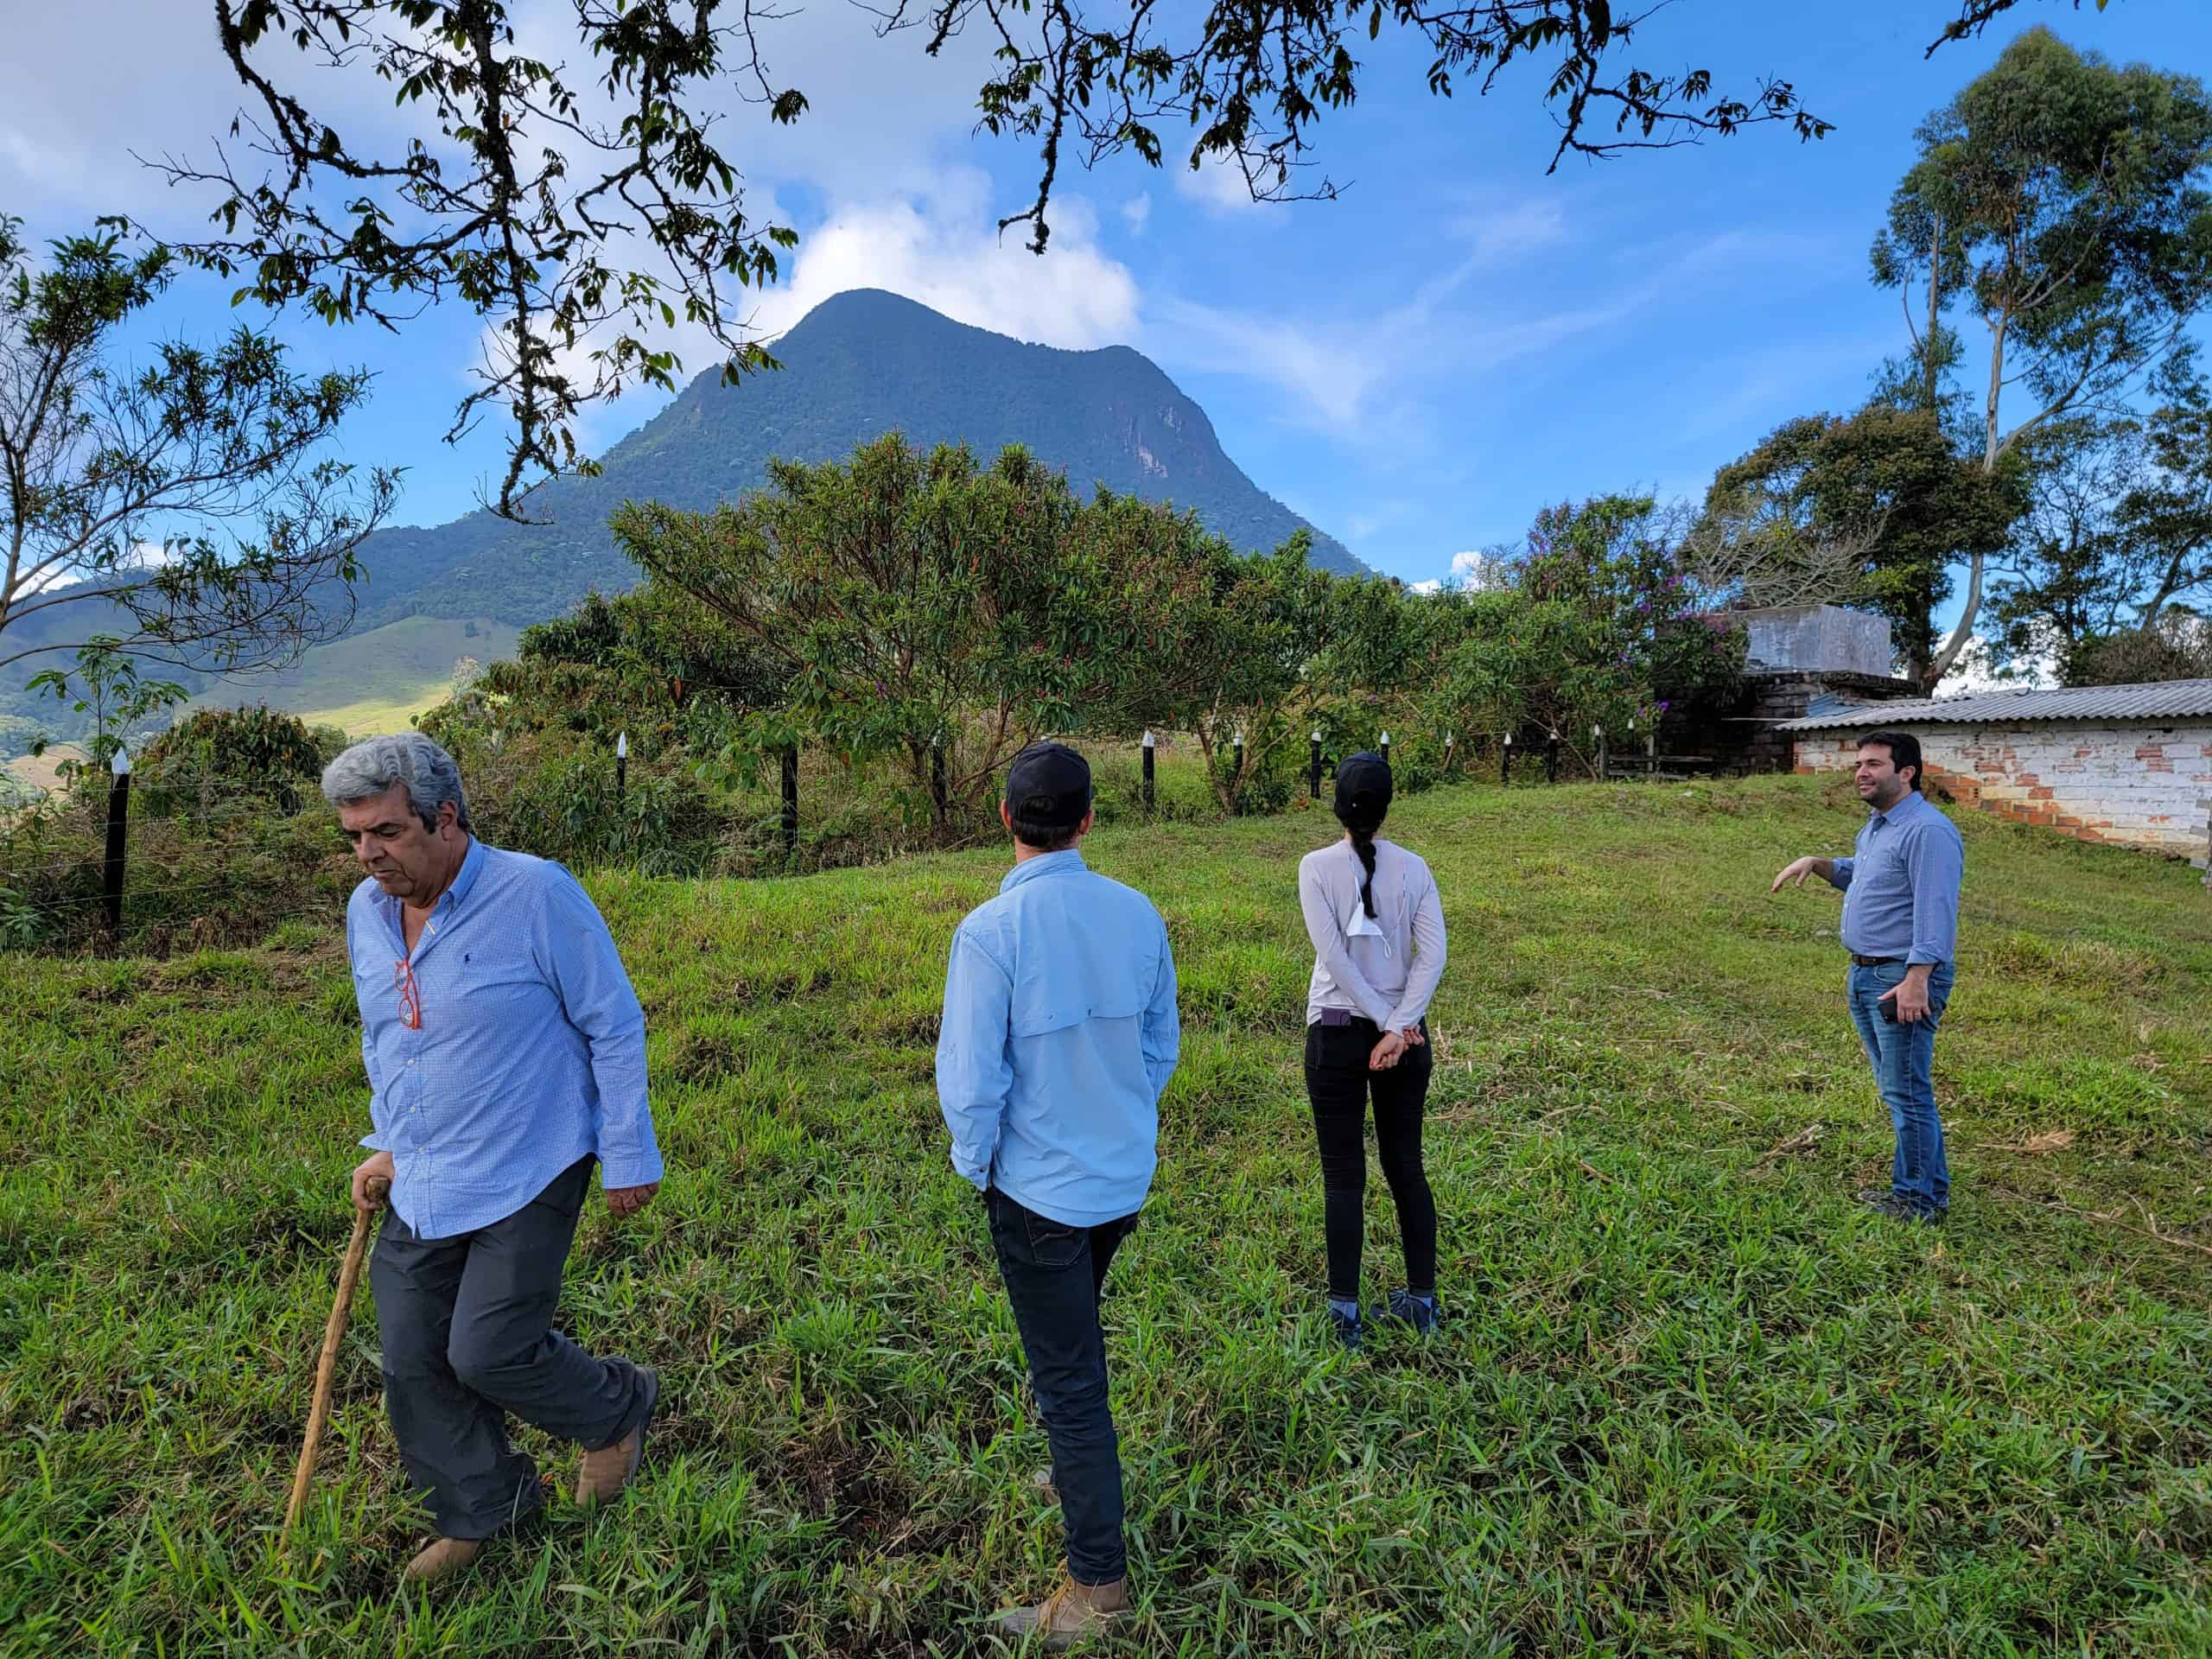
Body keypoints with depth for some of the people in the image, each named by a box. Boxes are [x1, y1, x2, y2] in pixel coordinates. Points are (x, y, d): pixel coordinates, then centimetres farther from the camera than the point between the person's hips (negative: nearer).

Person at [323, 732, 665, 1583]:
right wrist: (386, 1144, 13)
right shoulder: (366, 911, 2)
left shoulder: (536, 893, -19)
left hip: (524, 1180, -7)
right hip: (420, 1188, 7)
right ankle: (479, 1509, 37)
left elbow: (614, 1026, -14)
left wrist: (629, 1156, -11)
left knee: (489, 1353, -5)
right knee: (413, 1360, 13)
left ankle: (617, 1406, 26)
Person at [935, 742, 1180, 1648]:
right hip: (1126, 1178, 6)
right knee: (1074, 1335, 29)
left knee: (1067, 1379, 11)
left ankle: (1097, 1582, 28)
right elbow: (1161, 1043, 3)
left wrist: (977, 1165, -1)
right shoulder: (1137, 912, -8)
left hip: (1039, 1190, -5)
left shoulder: (990, 932, -24)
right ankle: (1080, 1470, 52)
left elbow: (972, 1081, -19)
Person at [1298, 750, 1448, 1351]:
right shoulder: (1413, 868, -2)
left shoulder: (1317, 867, -10)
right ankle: (1423, 1300, 27)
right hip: (1406, 1033, 3)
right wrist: (1398, 1026, -12)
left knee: (1343, 1175, 7)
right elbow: (1432, 954, -9)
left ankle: (1345, 1311, 15)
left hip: (1337, 1032, -3)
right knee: (1406, 1166, 16)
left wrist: (1391, 1026, -11)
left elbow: (1333, 956, -16)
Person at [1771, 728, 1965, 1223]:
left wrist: (1916, 981, -28)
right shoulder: (1875, 826, 16)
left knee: (1907, 1091, -3)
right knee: (1895, 1089, 17)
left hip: (1904, 976, -10)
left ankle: (1921, 1199, 8)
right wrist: (1815, 863, 18)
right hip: (1864, 975, 10)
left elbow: (1935, 914, -23)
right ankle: (1910, 1184, 28)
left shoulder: (1927, 831, -16)